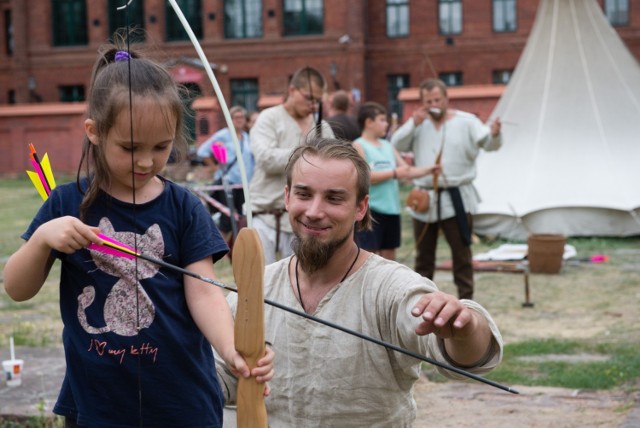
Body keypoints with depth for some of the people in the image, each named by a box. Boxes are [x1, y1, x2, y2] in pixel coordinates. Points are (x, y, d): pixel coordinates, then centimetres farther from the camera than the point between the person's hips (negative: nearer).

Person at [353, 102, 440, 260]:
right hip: (370, 209, -7)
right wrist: (394, 173, -14)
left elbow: (407, 170, 15)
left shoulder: (388, 146, 16)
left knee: (389, 256, 12)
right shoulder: (358, 146, -4)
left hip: (391, 209, 7)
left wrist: (429, 169, -1)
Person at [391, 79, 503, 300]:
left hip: (456, 199, -4)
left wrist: (494, 133, -35)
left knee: (461, 253, 0)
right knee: (424, 255, 13)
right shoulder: (418, 123, 10)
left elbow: (488, 143, -12)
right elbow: (397, 145, 2)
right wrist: (413, 124, -10)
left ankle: (466, 300, 6)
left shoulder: (466, 122, -2)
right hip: (424, 198, 4)